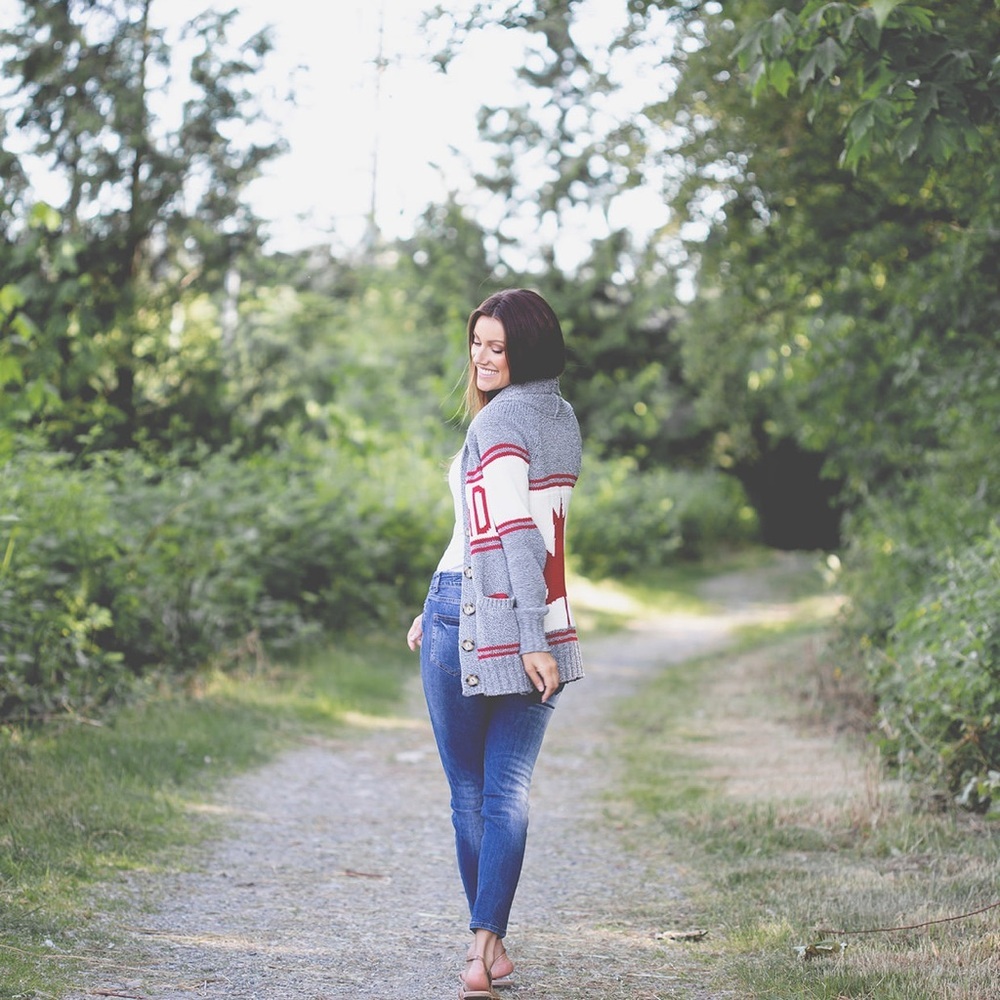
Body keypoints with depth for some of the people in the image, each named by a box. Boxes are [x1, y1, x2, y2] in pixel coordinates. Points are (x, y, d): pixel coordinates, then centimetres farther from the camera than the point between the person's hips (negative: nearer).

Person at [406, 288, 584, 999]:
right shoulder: (563, 418, 13)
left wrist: (530, 639, -23)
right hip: (543, 624, 6)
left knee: (470, 792, 9)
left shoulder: (499, 420, -12)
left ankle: (487, 942, 19)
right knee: (508, 791, 4)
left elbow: (516, 536, -20)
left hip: (476, 618, -6)